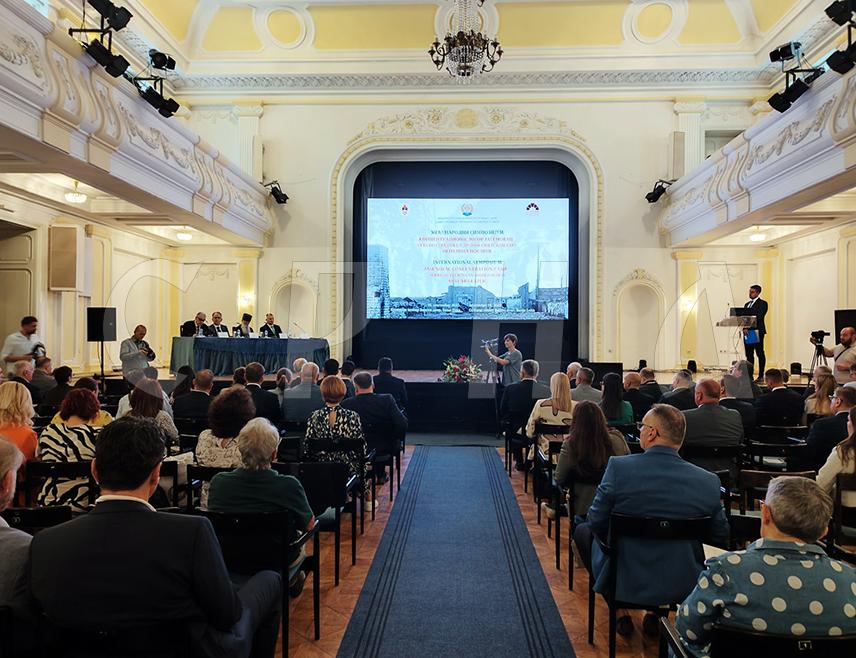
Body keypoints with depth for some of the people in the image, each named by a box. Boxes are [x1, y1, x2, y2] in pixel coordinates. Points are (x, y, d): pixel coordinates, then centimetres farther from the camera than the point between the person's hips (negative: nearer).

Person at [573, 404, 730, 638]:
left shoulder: (618, 467, -20)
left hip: (622, 583, -3)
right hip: (682, 587, 3)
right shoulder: (709, 481, -13)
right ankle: (657, 612, 26)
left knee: (582, 530, 24)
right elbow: (721, 538, 1)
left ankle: (621, 613, 22)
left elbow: (595, 523, -9)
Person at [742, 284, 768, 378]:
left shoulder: (762, 303, -1)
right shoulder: (747, 304, 20)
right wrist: (744, 328, -6)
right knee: (749, 354, 6)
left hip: (757, 331, -7)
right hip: (747, 332, 7)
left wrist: (748, 327, -19)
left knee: (760, 353, -3)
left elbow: (759, 318, -13)